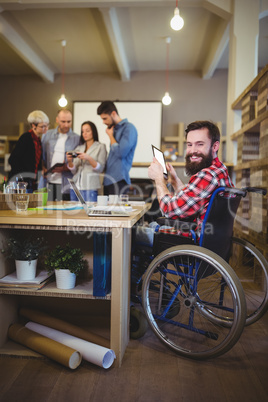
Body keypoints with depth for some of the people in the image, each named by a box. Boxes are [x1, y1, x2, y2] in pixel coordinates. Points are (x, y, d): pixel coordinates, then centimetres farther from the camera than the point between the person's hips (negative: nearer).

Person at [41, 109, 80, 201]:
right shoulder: (47, 135, 12)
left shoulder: (76, 139, 3)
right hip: (48, 183, 2)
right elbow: (41, 155, 17)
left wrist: (67, 168, -15)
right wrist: (43, 169, 0)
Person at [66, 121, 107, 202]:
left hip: (90, 187, -4)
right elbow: (74, 171, 11)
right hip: (76, 186, 4)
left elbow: (100, 168, -6)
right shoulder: (79, 148, 16)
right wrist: (69, 161, -7)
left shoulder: (100, 147, 4)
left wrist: (88, 158, -19)